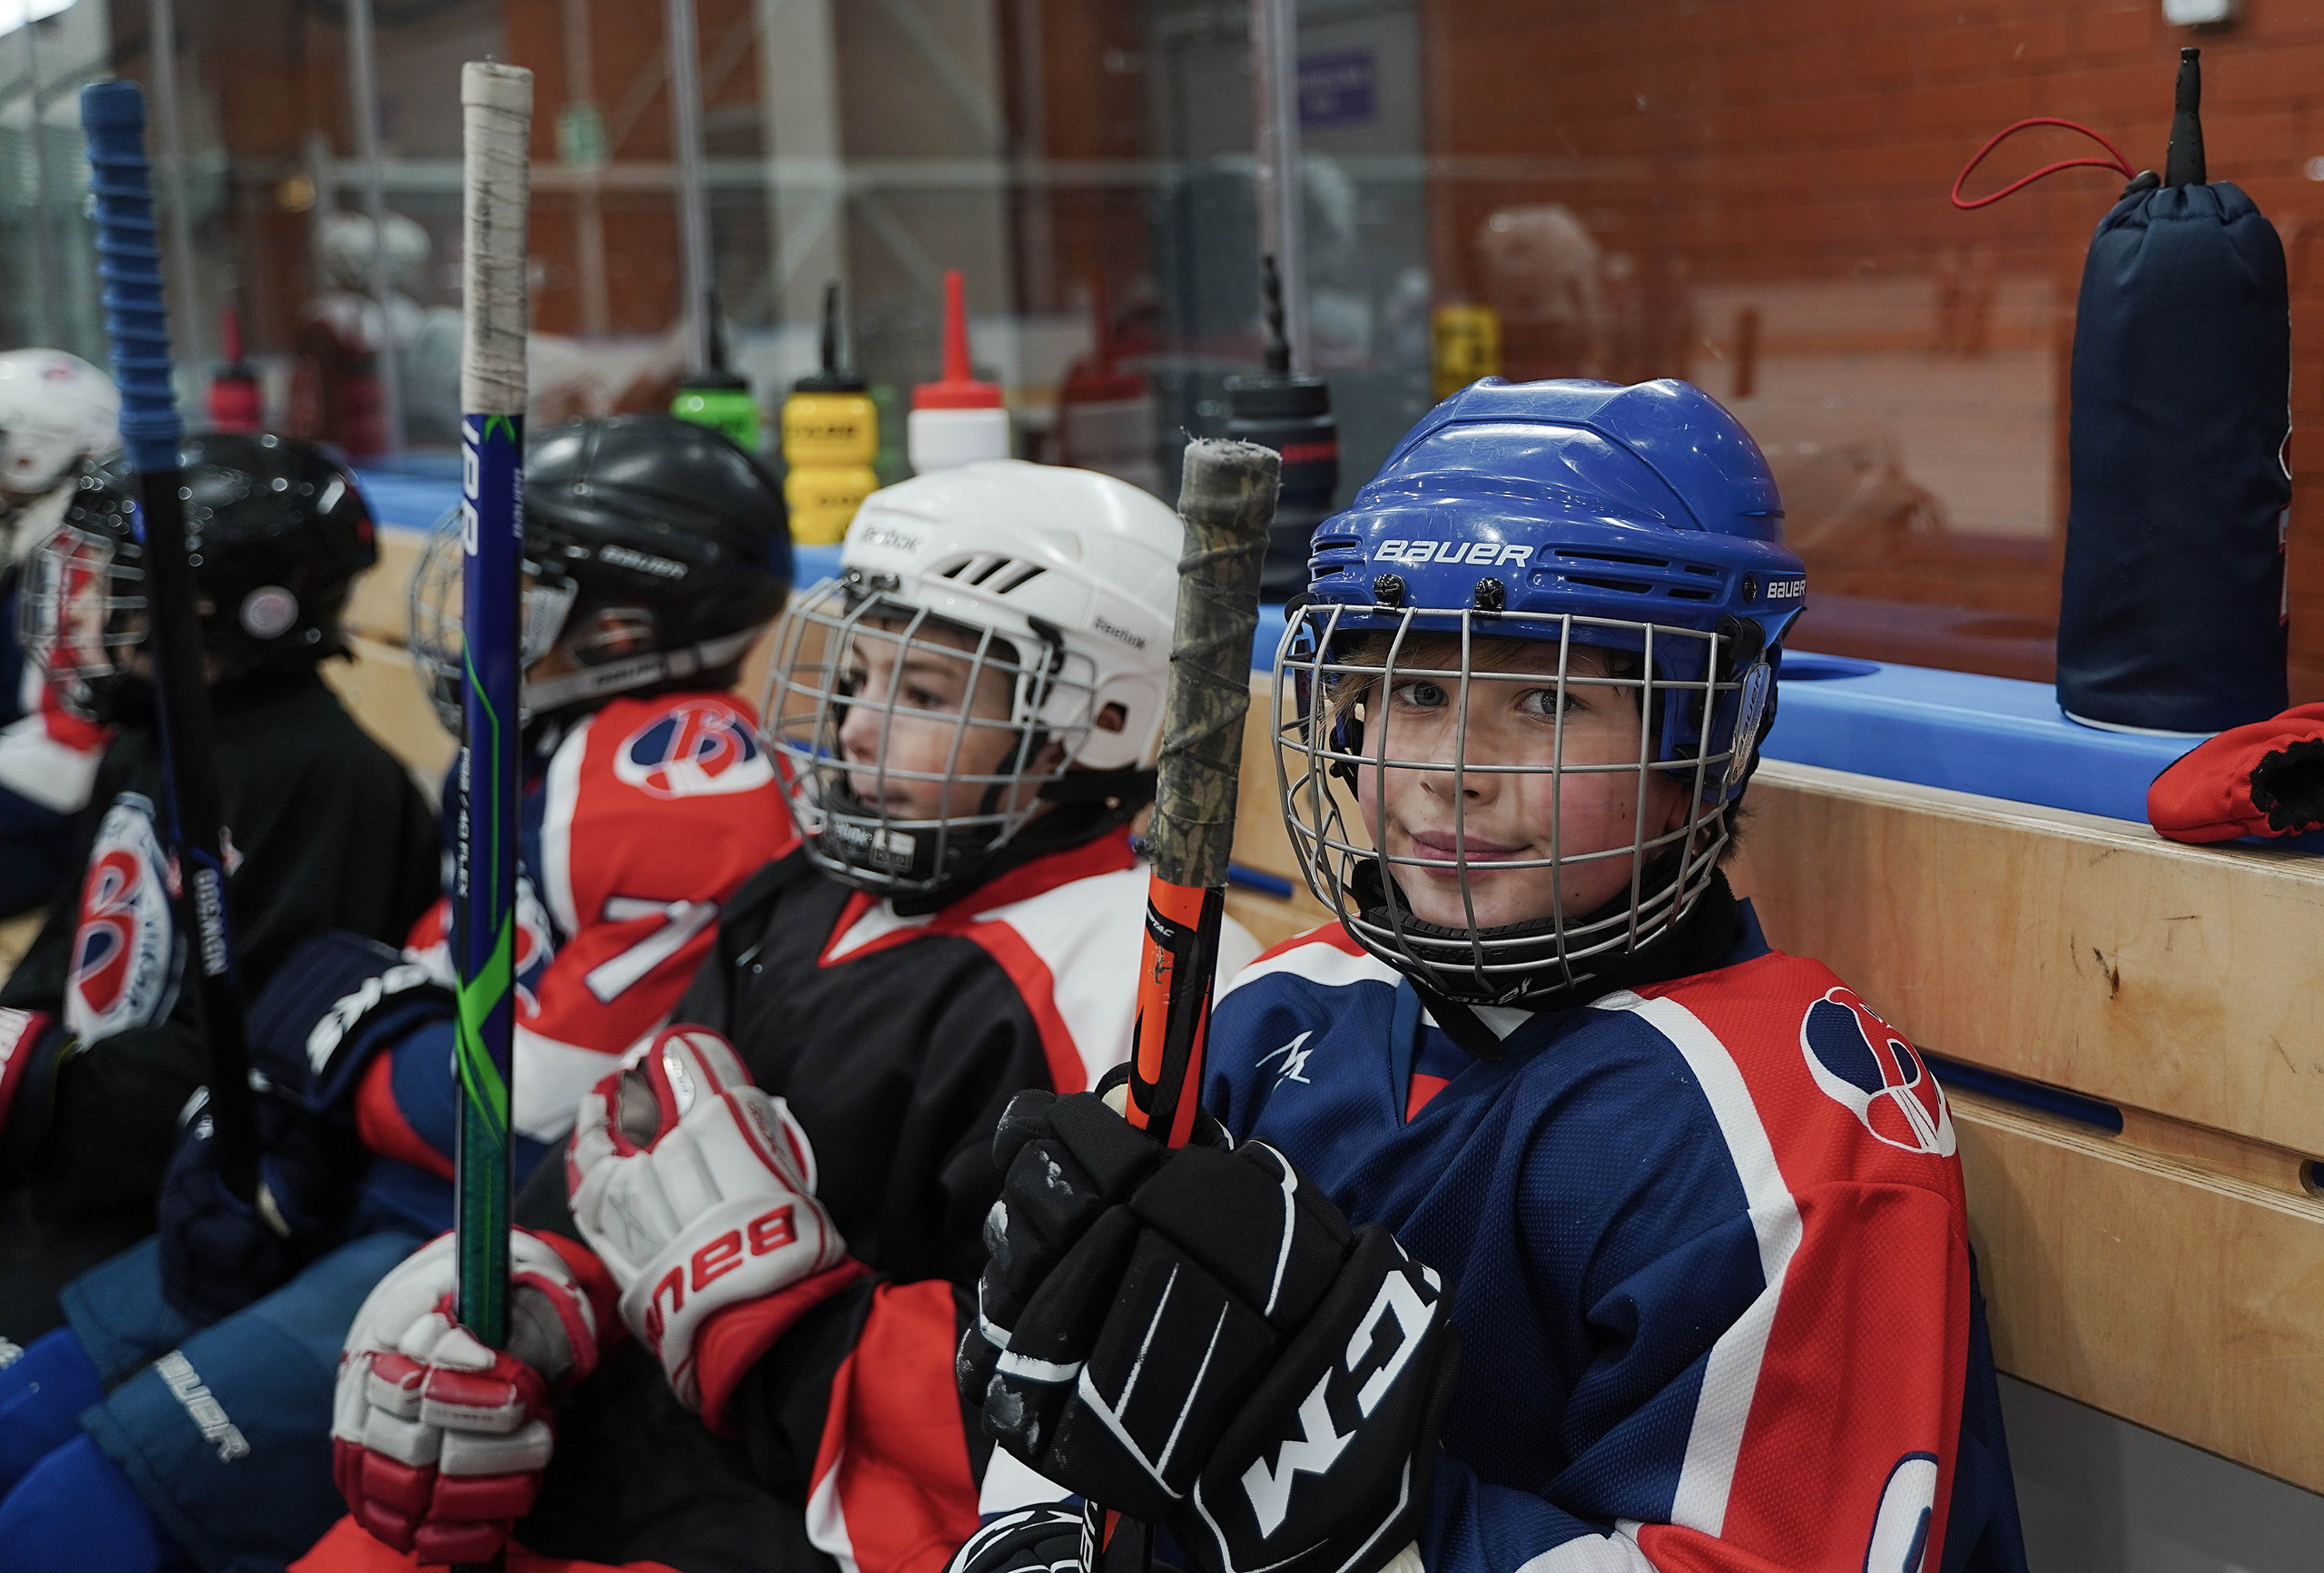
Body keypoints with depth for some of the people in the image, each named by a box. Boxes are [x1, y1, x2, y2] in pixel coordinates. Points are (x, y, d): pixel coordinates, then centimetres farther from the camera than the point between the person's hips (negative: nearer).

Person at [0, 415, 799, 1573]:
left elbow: (562, 1120, -24)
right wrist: (275, 1135, -1)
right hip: (385, 1196, 10)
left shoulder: (674, 778, -21)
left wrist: (350, 1031, -8)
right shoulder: (545, 750, 10)